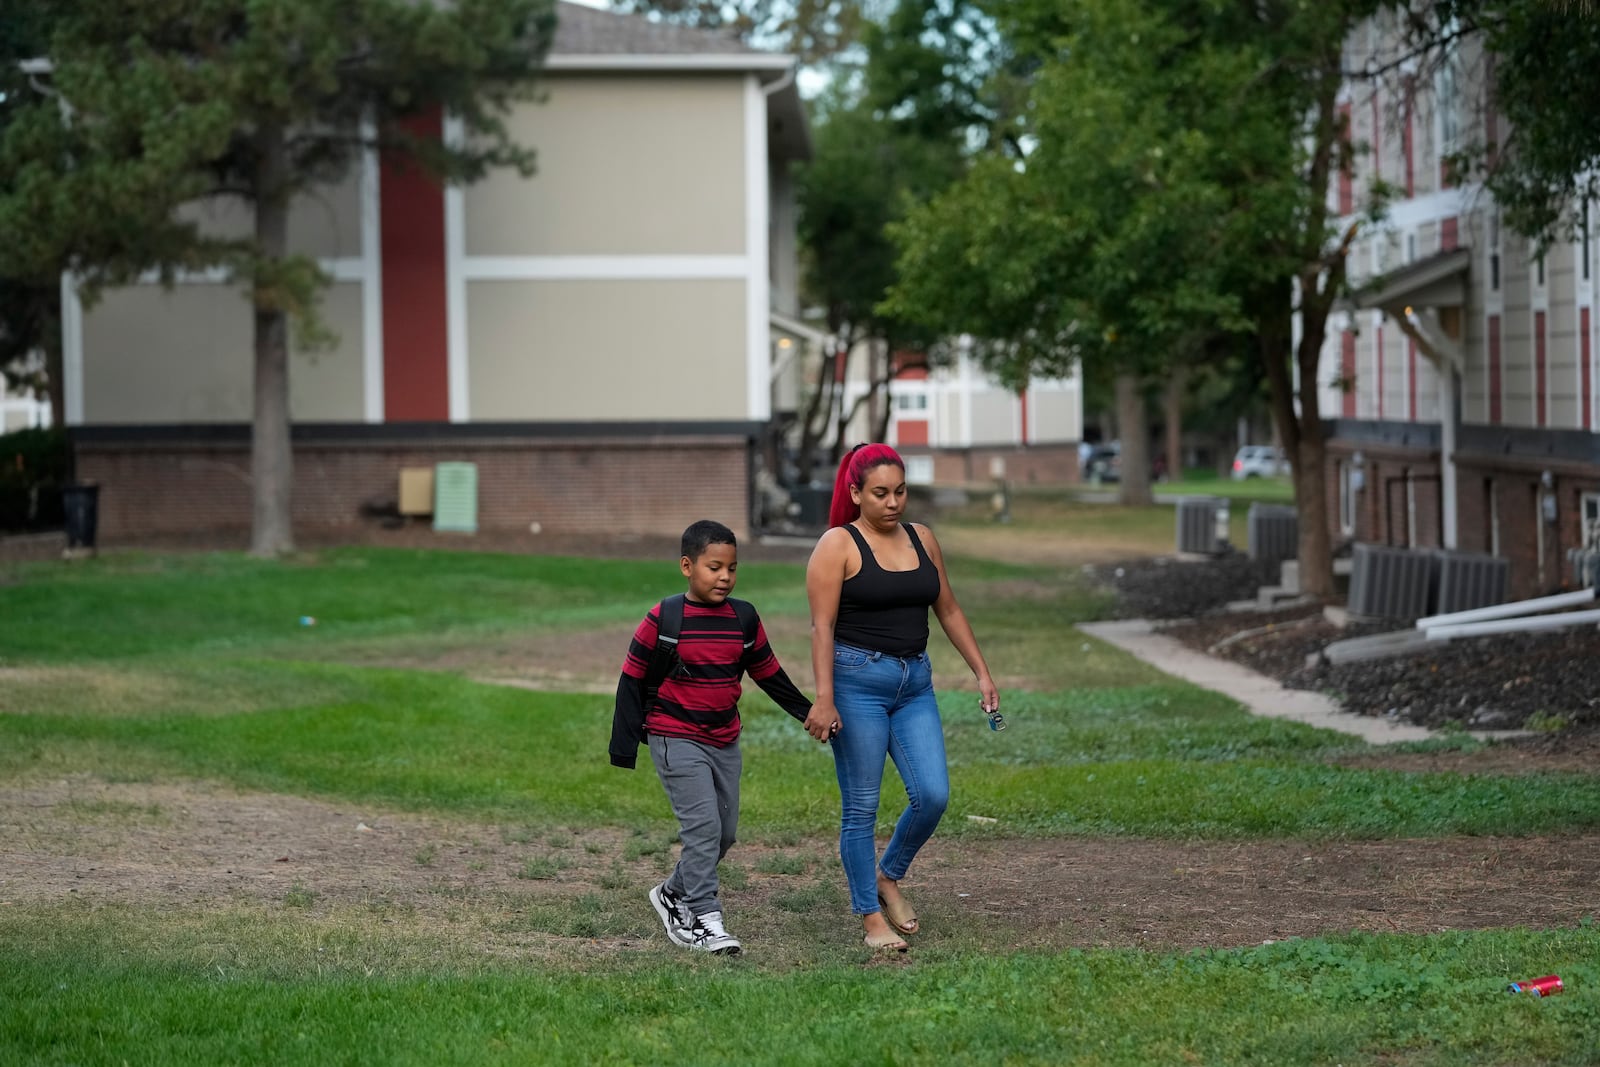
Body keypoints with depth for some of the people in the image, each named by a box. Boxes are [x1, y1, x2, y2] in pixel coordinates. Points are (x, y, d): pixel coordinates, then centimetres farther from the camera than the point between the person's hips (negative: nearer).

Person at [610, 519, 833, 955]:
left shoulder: (744, 619, 3)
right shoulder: (662, 620, -11)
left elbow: (769, 674, 15)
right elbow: (632, 681, -5)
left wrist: (807, 712, 10)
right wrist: (624, 747, -6)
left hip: (724, 742, 6)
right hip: (676, 739, -6)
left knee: (725, 830, 11)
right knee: (702, 825, -16)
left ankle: (673, 893, 31)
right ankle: (704, 919, -13)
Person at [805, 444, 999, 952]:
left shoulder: (922, 539, 10)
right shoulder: (838, 546, -6)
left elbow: (948, 610, 17)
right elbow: (822, 627, -11)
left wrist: (982, 673, 14)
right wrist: (824, 699, -19)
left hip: (914, 682, 5)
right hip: (857, 680, -5)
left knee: (933, 795, -4)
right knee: (862, 806, -1)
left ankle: (889, 876, 21)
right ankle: (871, 916, 8)